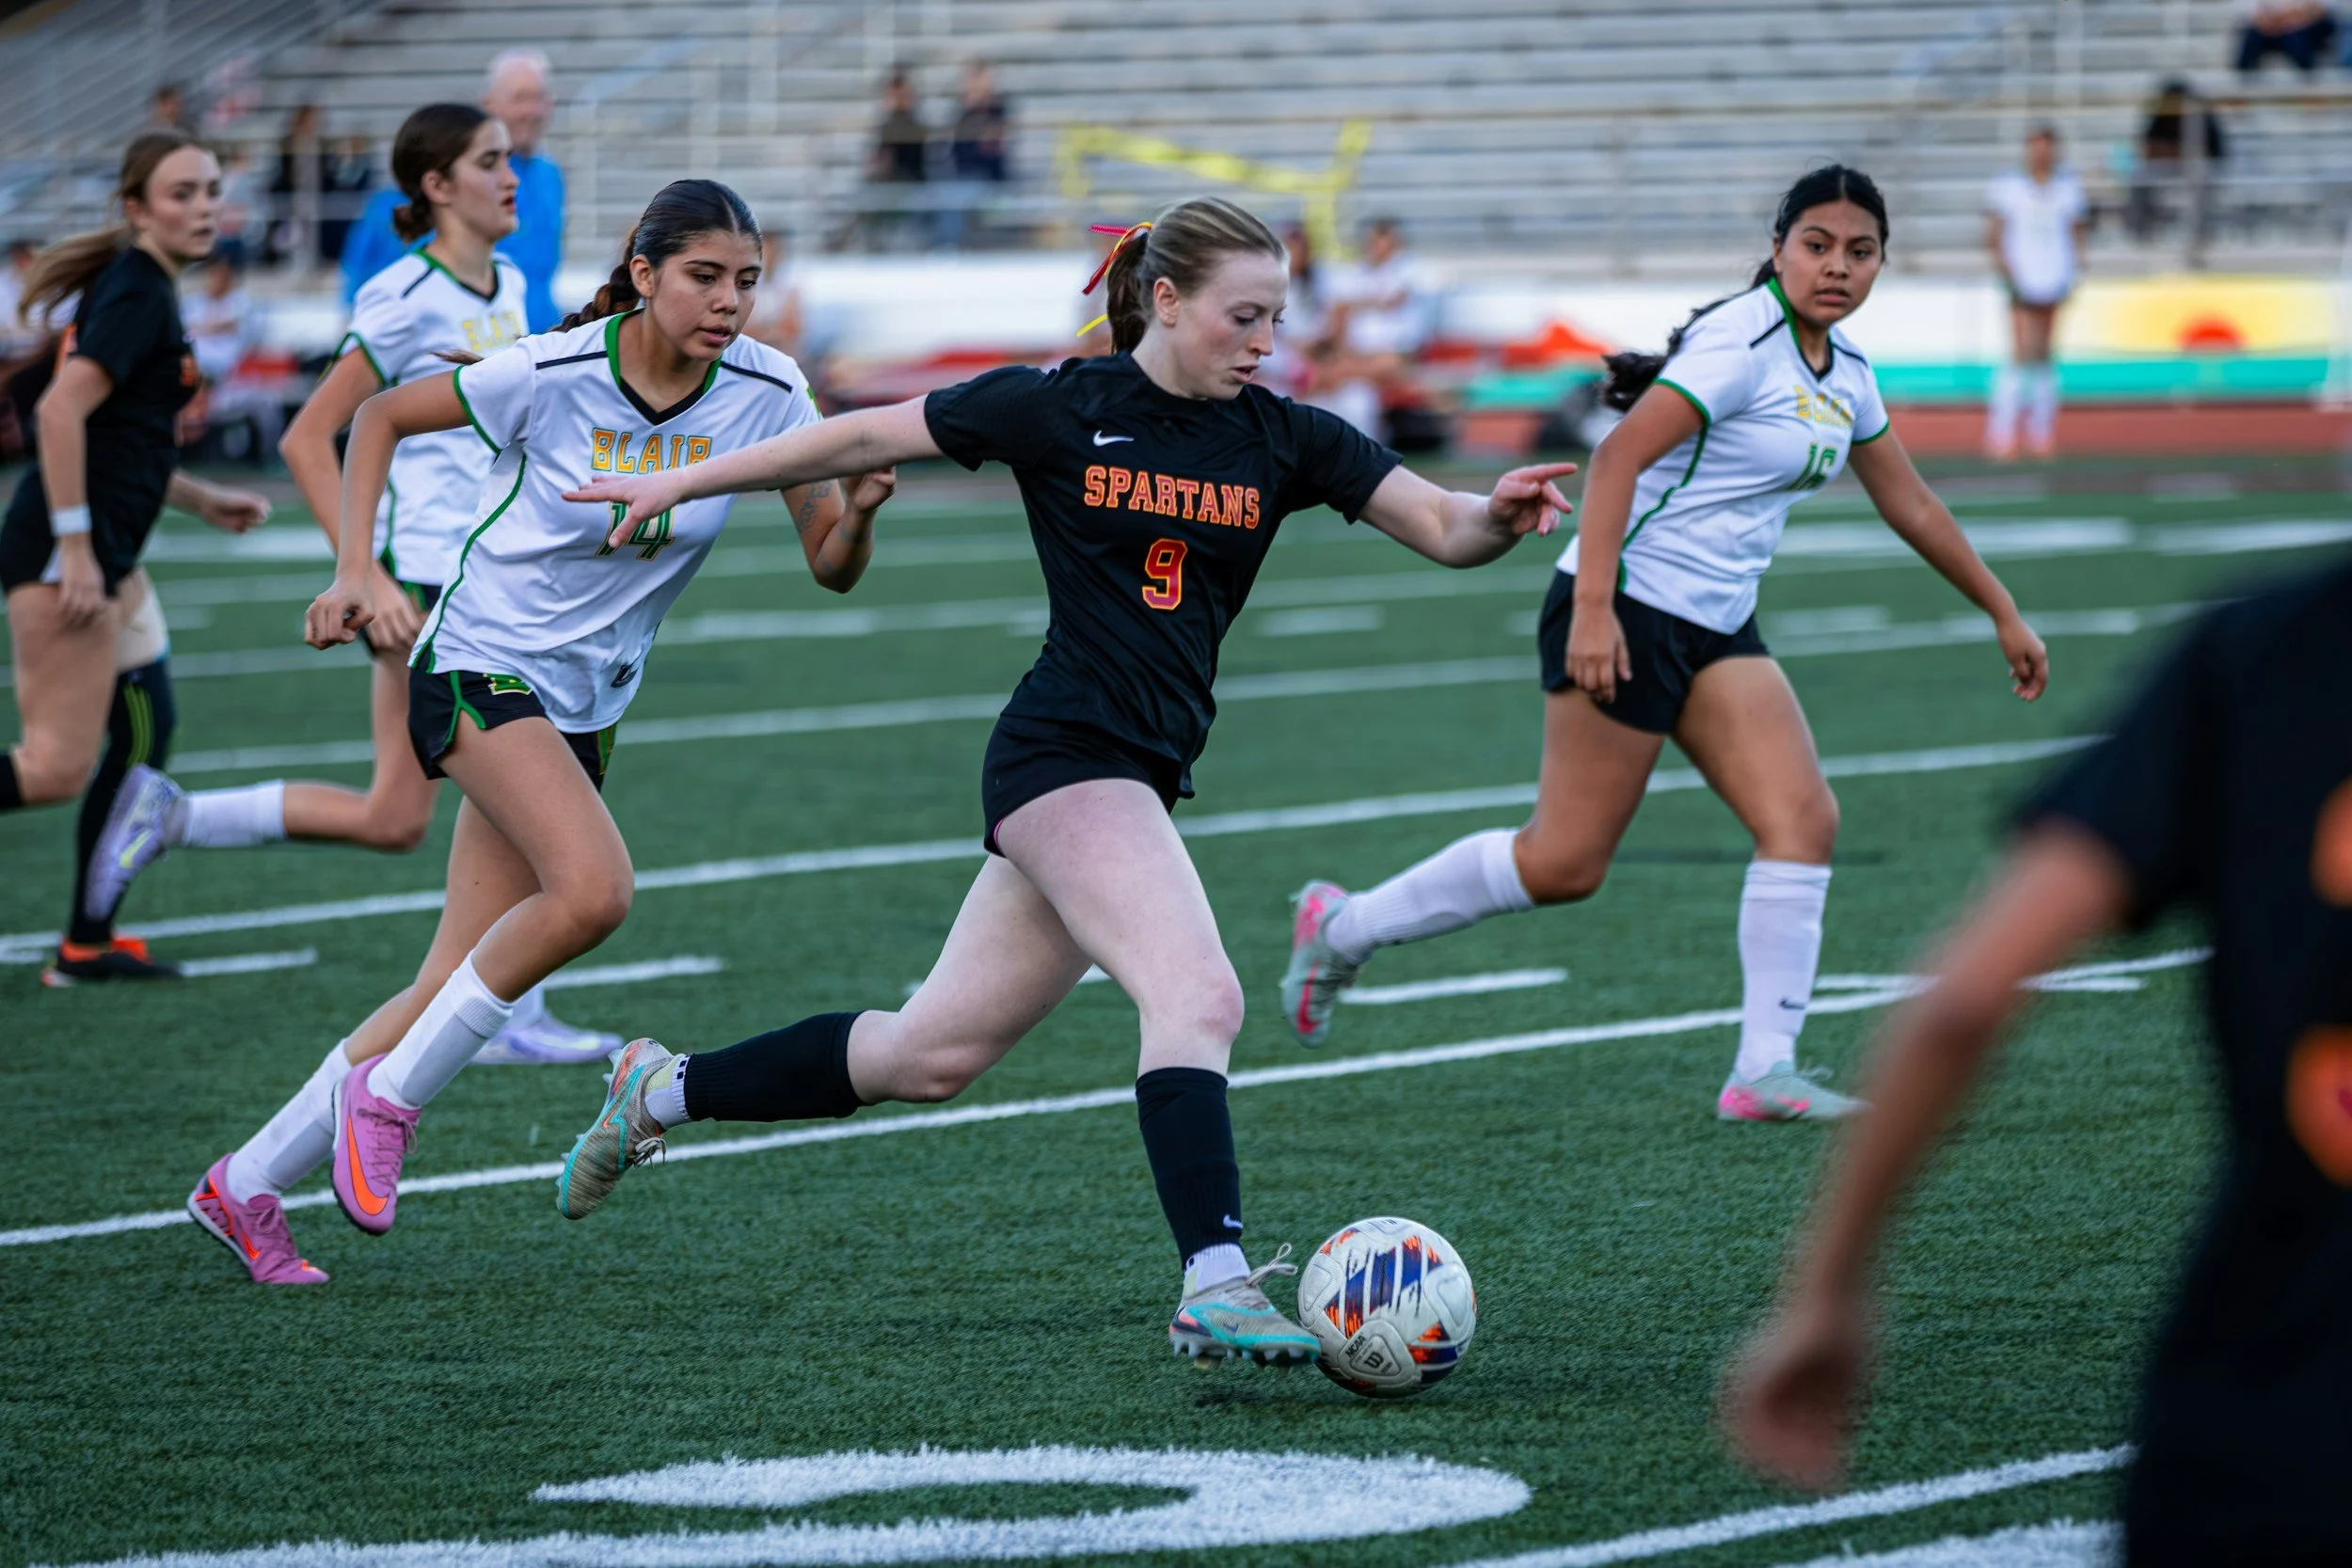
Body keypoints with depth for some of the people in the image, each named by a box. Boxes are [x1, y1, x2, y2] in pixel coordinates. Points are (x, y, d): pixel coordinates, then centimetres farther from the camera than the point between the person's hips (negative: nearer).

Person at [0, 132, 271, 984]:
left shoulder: (144, 290, 17)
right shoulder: (136, 293, -12)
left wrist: (203, 500, 23)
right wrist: (76, 550, -24)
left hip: (102, 557, 10)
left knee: (143, 735, 12)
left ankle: (89, 945, 16)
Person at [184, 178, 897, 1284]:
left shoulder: (764, 393, -7)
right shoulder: (550, 376, -16)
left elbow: (830, 567, -3)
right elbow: (383, 415, -1)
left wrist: (859, 511, -25)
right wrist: (354, 570, -8)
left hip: (585, 702, 5)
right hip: (481, 662, -5)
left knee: (458, 988, 2)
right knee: (593, 885, -30)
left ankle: (246, 1186, 15)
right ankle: (385, 1099, -12)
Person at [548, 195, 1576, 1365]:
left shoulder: (1282, 440, 6)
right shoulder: (1057, 409, -5)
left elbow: (1440, 526, -1)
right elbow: (868, 436, 5)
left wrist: (1497, 515, -24)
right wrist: (686, 482, 10)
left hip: (1137, 780, 6)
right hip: (1064, 753, -6)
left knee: (932, 1055, 14)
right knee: (1199, 997, -26)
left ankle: (661, 1092, 31)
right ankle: (1214, 1289, -34)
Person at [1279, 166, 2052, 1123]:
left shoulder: (1844, 373, 11)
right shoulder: (1741, 343, -17)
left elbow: (1911, 506, 24)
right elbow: (1619, 456, -22)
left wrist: (2004, 615, 29)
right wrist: (1592, 607, -30)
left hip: (1717, 629, 9)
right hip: (1626, 611, -8)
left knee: (1803, 820, -8)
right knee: (1566, 863, -6)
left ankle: (1764, 1071, -8)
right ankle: (1341, 927, 12)